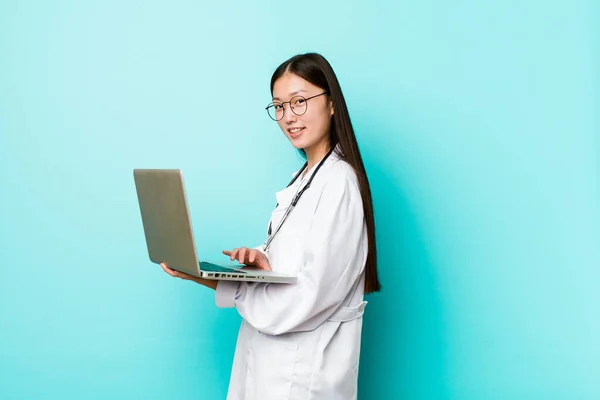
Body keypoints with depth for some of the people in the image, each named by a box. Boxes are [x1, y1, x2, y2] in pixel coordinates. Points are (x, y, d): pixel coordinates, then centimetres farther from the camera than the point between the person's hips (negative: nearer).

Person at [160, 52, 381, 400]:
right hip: (274, 359, 8)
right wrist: (258, 259, -9)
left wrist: (211, 281, -21)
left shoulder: (339, 182, -19)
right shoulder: (305, 179, 11)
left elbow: (306, 300, -24)